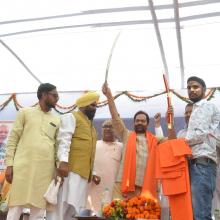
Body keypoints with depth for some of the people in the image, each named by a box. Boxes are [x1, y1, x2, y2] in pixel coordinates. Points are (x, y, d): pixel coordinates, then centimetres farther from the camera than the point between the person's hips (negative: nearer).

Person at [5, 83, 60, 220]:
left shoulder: (57, 120, 16)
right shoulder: (25, 112, 9)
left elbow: (58, 145, 14)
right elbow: (13, 139, 5)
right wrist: (9, 164, -4)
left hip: (46, 169, 3)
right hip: (23, 166, -2)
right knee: (15, 208, -3)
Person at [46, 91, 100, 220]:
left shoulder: (91, 125, 27)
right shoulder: (71, 117, 3)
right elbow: (64, 140, -12)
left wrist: (92, 173, 21)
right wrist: (63, 161, -24)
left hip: (83, 173, 8)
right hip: (70, 170, -8)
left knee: (75, 208, 5)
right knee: (62, 205, -10)